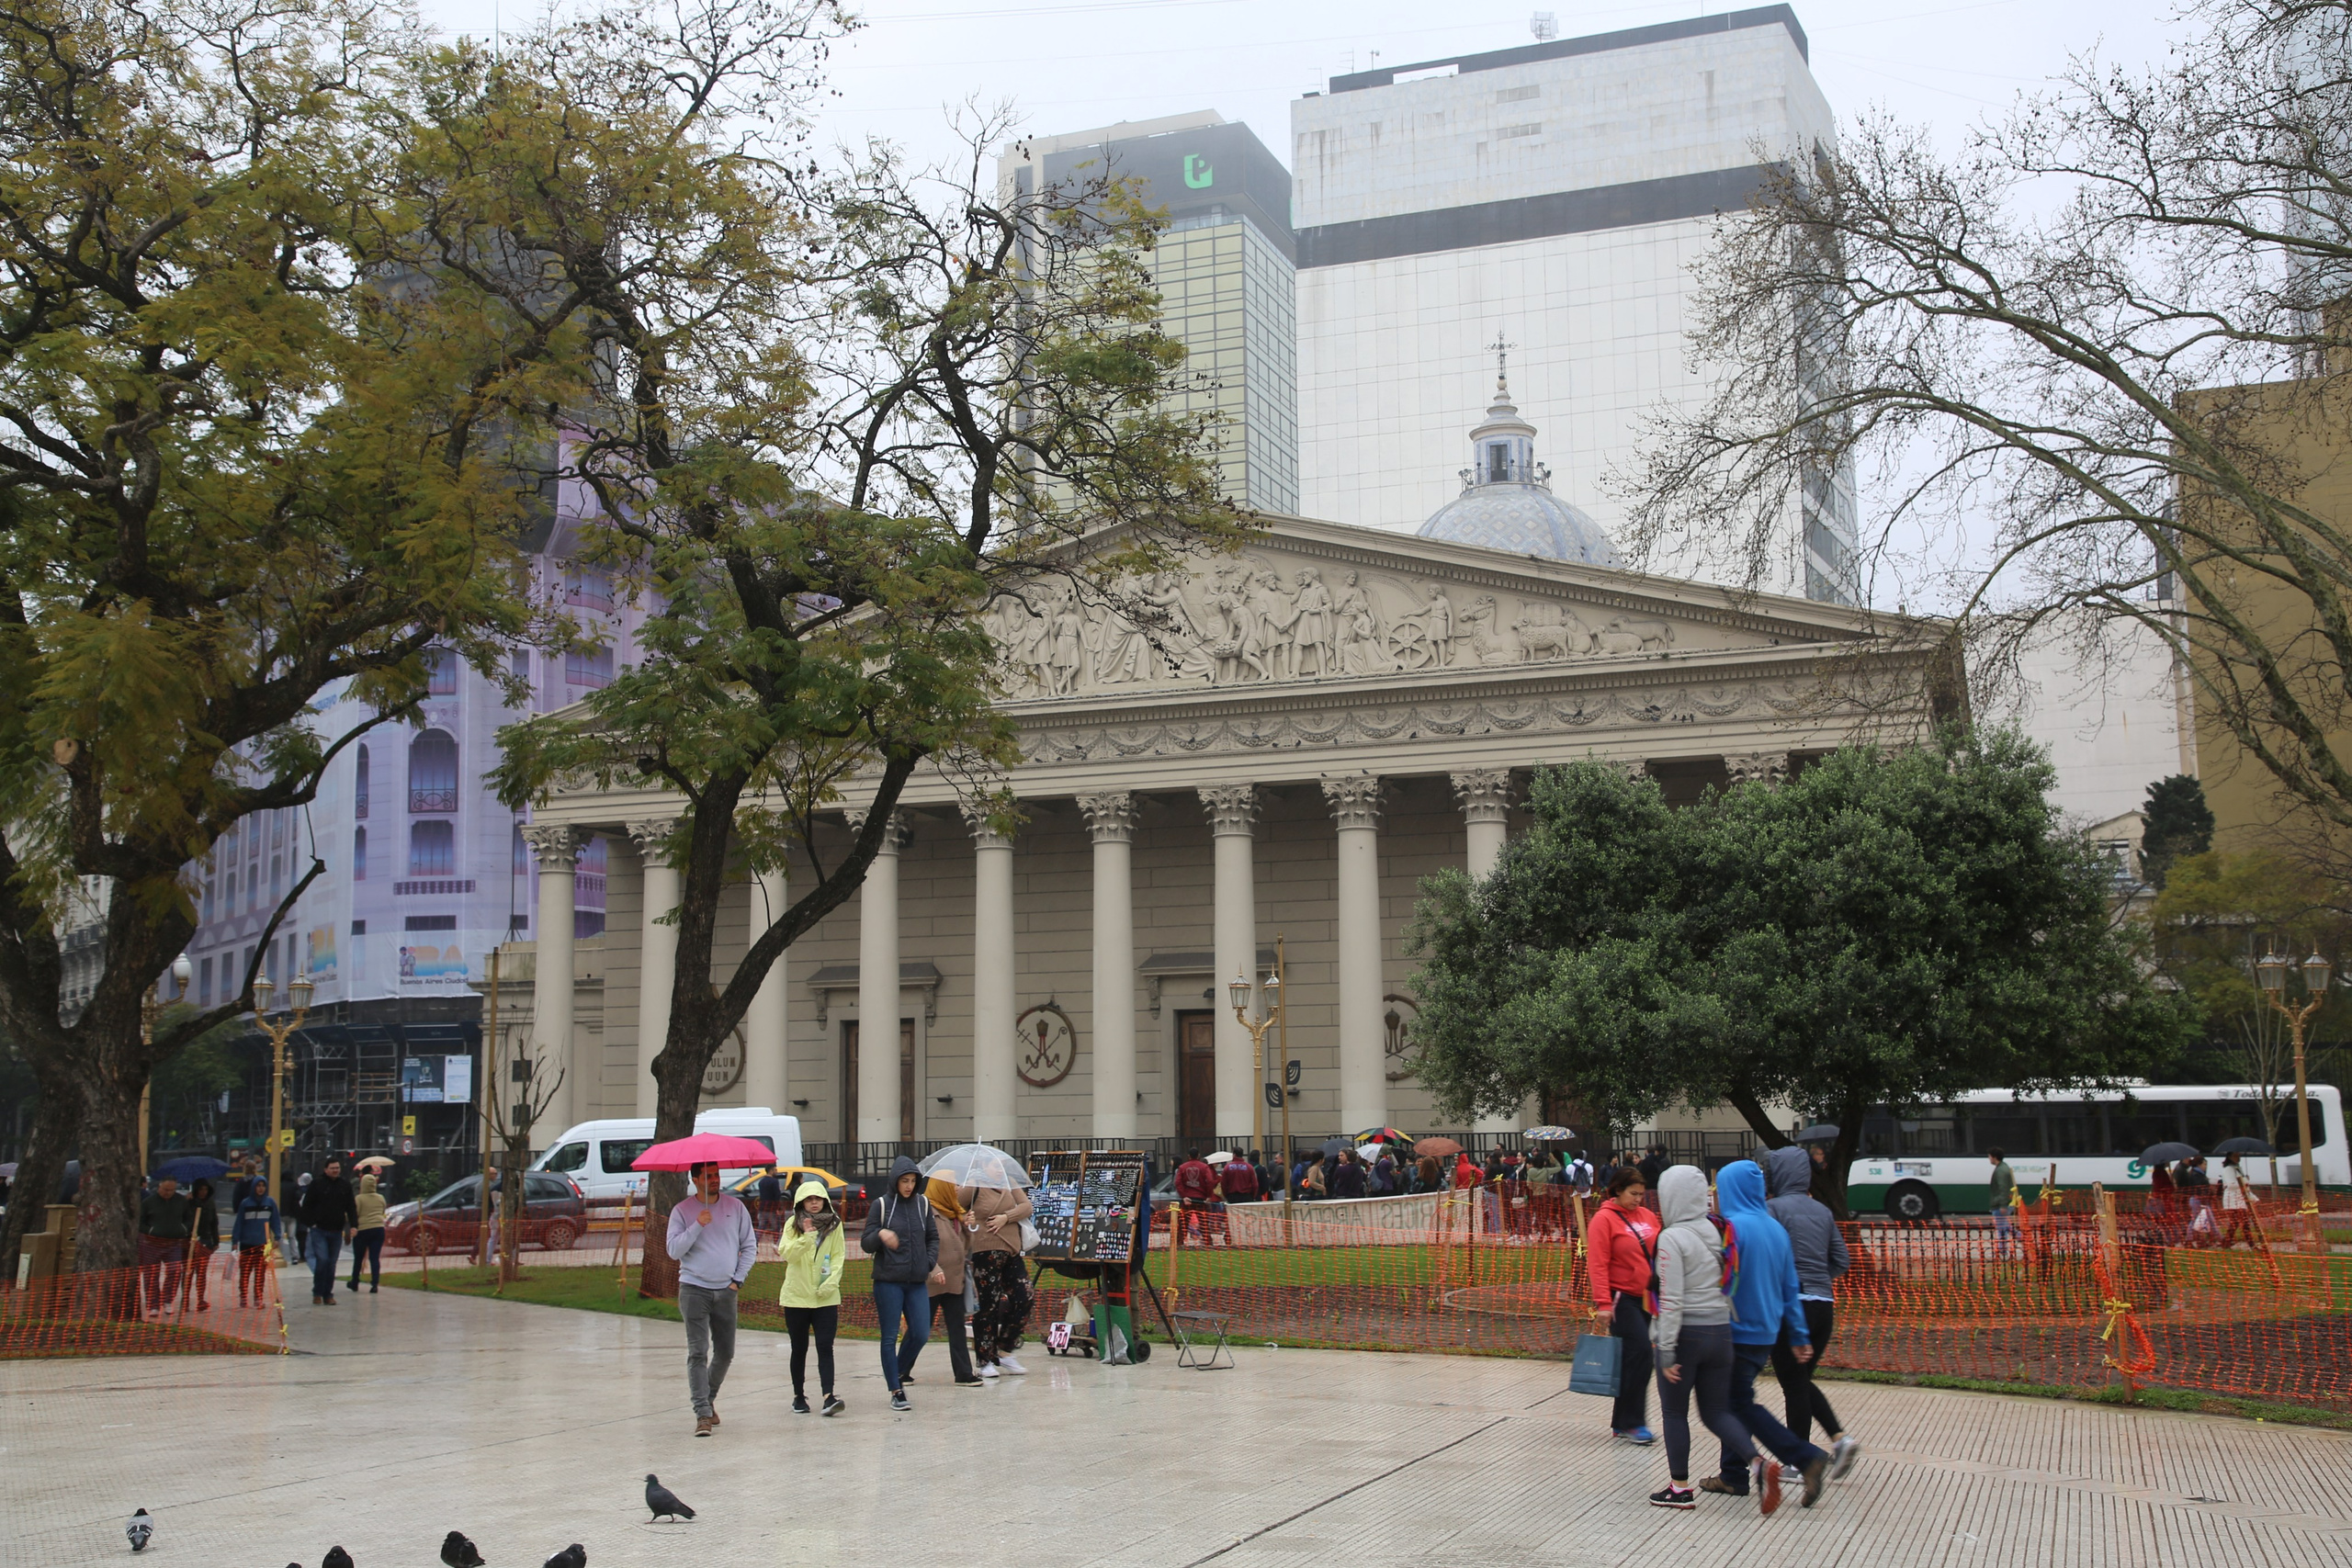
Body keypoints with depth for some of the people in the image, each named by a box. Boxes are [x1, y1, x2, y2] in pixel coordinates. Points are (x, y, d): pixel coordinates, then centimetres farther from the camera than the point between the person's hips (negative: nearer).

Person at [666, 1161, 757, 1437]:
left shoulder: (735, 1207, 6)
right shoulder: (682, 1211, 0)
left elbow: (750, 1246, 11)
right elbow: (674, 1250, -8)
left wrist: (738, 1280, 3)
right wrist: (697, 1226, -18)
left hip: (726, 1290, 3)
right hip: (694, 1289, -3)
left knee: (725, 1353, 9)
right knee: (698, 1353, -10)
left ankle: (709, 1399, 30)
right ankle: (703, 1413, -11)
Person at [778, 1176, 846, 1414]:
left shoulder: (834, 1225, 4)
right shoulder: (793, 1224, 1)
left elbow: (839, 1257, 0)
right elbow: (786, 1254, -10)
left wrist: (832, 1281, -15)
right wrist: (805, 1237, -26)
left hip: (826, 1297, 0)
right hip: (796, 1296, 0)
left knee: (825, 1347, -9)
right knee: (799, 1348, 9)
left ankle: (829, 1397, -17)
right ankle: (799, 1396, 20)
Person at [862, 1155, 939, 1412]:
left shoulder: (922, 1204, 7)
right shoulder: (881, 1206, -3)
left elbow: (933, 1237, 17)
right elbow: (867, 1245, -5)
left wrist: (929, 1263, 1)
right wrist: (880, 1234, -26)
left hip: (917, 1282, 3)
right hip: (888, 1282, -3)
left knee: (920, 1334, -1)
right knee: (890, 1337, 0)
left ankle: (898, 1371, 25)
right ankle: (896, 1392, 7)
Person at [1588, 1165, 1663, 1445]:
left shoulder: (1647, 1216, 10)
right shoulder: (1604, 1219, -8)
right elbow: (1597, 1265, -12)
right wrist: (1603, 1302, -18)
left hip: (1647, 1298, 7)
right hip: (1622, 1299, -7)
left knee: (1635, 1358, 8)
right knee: (1640, 1350, -15)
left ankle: (1622, 1424, 16)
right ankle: (1631, 1423, -7)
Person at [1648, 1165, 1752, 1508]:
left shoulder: (1672, 1238, -13)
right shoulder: (1715, 1232, 6)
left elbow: (1672, 1299, -17)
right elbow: (1725, 1284, 9)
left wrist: (1666, 1350, -15)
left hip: (1686, 1334, -6)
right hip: (1720, 1330, 6)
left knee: (1674, 1413, 10)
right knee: (1716, 1413, 12)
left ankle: (1680, 1488, 16)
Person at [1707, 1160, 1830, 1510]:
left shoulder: (1733, 1227, -17)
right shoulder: (1776, 1229, 7)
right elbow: (1790, 1288, 12)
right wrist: (1799, 1336, 16)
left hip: (1738, 1333, -8)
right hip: (1766, 1333, 8)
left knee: (1741, 1404, -1)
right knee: (1735, 1401, 17)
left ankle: (1807, 1458, -11)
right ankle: (1733, 1475, 20)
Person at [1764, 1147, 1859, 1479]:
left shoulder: (1773, 1208, -8)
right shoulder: (1822, 1211, 12)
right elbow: (1842, 1261, 14)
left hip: (1791, 1303, -6)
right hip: (1823, 1306, 6)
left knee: (1793, 1384, 3)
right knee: (1803, 1380, 19)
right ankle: (1840, 1439, 4)